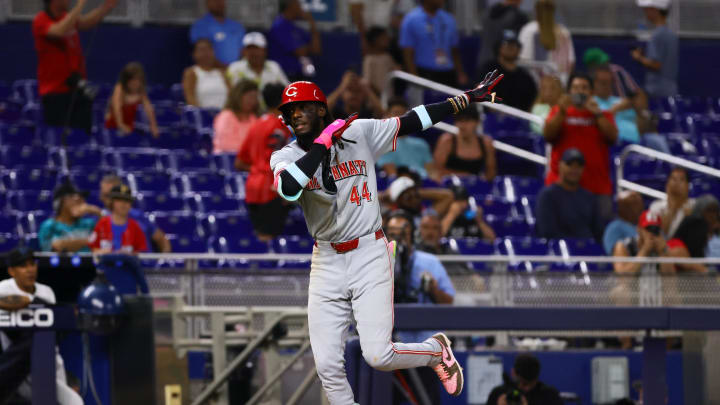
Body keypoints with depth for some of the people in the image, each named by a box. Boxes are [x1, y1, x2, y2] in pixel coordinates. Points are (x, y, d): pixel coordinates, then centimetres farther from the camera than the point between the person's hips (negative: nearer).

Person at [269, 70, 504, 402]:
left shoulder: (360, 133, 0)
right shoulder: (285, 157, -3)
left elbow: (412, 122, 5)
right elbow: (288, 188, -25)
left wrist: (470, 98, 5)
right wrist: (324, 142, -23)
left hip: (369, 254, -2)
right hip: (326, 262, 2)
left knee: (378, 355, -12)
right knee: (327, 366, -4)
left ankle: (436, 350, 18)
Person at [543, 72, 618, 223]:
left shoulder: (602, 116, 15)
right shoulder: (558, 112, 14)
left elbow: (612, 137, -2)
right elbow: (547, 135, -2)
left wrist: (597, 113, -7)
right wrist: (562, 111, -11)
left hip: (598, 187, 1)